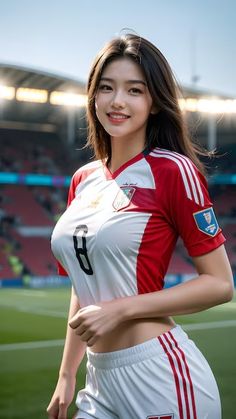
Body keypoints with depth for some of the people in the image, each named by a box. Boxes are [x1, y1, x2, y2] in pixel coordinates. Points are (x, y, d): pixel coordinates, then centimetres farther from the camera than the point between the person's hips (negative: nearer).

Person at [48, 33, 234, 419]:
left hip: (160, 375, -6)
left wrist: (120, 309, -17)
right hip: (100, 378, 6)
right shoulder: (83, 180, 9)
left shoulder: (173, 170, -11)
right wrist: (67, 376, 15)